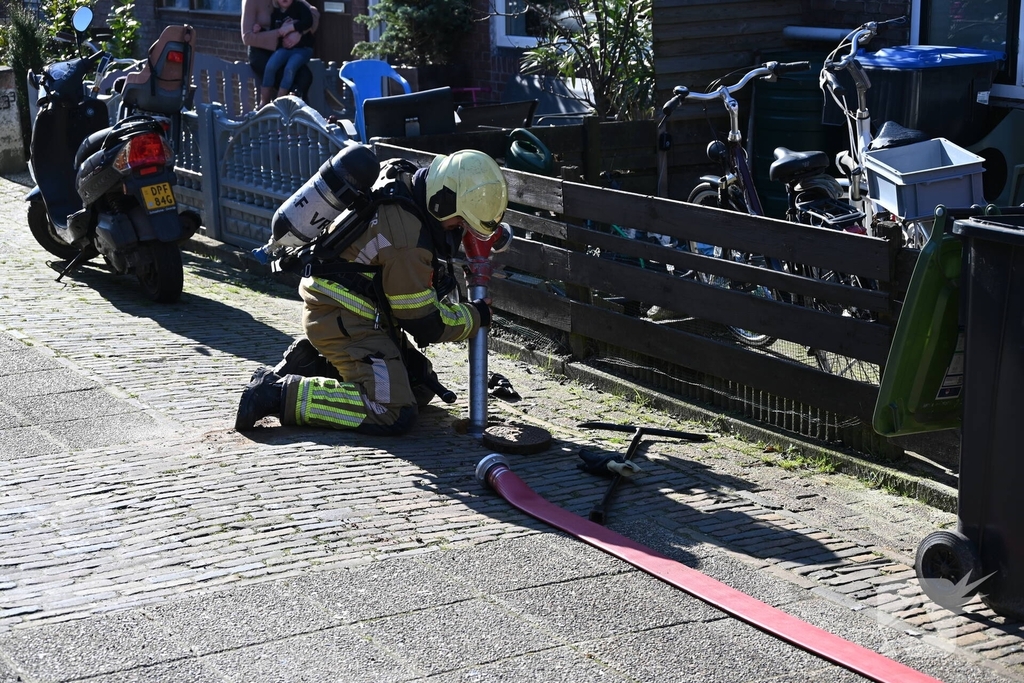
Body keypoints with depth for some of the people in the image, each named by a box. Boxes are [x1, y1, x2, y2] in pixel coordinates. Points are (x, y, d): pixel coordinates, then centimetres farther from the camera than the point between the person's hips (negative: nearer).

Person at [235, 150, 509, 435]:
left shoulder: (402, 179, -2)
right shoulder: (407, 240, -29)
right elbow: (424, 322, -18)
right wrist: (475, 316, -2)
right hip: (344, 321, -11)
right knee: (393, 413, -19)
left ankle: (311, 363, 13)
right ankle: (279, 394, -15)